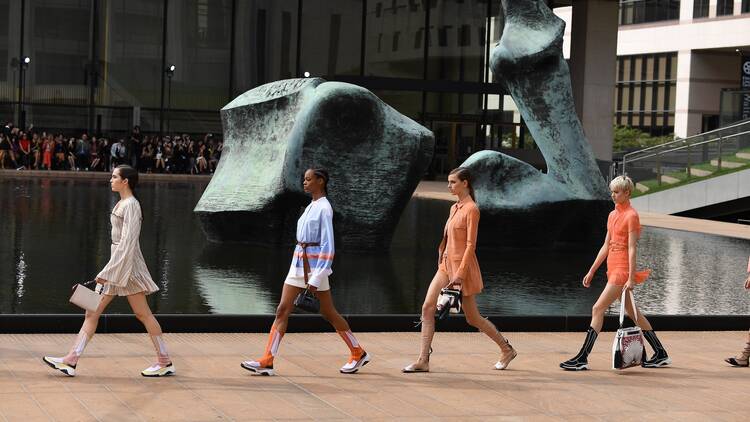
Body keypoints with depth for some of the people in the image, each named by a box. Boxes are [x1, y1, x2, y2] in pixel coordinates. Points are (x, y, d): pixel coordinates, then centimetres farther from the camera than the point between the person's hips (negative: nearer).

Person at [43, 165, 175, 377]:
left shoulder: (131, 205, -15)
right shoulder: (122, 203, 14)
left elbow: (128, 242, -21)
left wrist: (107, 273, -23)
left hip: (127, 265, -10)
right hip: (116, 264, 10)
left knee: (143, 314, -1)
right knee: (92, 312, 5)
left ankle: (165, 362, 9)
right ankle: (71, 361, 4)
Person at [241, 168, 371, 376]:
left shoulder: (324, 208, -12)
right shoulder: (311, 206, 13)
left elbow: (327, 246, -17)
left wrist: (316, 278, -21)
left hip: (316, 263, -8)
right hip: (299, 262, 8)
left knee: (328, 313, 3)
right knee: (282, 310, -2)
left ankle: (359, 353, 19)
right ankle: (267, 361, -6)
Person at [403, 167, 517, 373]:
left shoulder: (471, 209, -13)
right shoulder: (454, 208, 13)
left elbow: (470, 245, -17)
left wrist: (460, 274, -21)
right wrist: (442, 261, 15)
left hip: (463, 266, -8)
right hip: (446, 264, 8)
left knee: (473, 318, 3)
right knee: (427, 308, -6)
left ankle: (507, 350, 22)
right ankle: (423, 361, -7)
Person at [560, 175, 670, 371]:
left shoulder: (631, 216, -10)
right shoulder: (613, 215, 15)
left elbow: (632, 248, -15)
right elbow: (606, 246, 19)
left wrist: (631, 278, -19)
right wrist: (591, 271, 18)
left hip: (622, 269, -9)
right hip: (613, 268, 9)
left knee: (598, 309, -12)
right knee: (632, 313, 13)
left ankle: (582, 358, -10)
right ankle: (661, 354, 20)